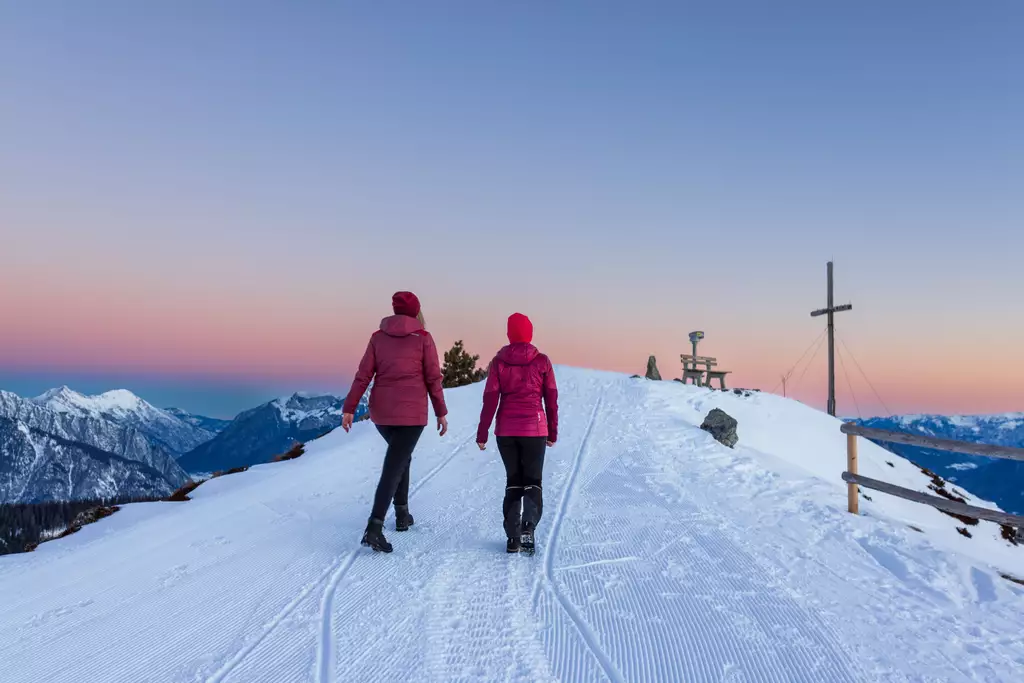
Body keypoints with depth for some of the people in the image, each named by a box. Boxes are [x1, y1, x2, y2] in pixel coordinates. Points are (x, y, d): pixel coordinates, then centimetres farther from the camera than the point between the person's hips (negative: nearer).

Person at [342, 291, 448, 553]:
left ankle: (402, 514, 28)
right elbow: (433, 379, -2)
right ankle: (374, 528, -15)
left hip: (381, 412, 4)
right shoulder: (423, 338, -3)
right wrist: (441, 412, 6)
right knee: (394, 467, -4)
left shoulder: (378, 337, 4)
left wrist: (349, 408, 1)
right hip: (411, 414, -4)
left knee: (401, 456, 26)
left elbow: (363, 375, 0)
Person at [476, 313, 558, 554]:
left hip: (506, 430, 1)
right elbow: (551, 399, 1)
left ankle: (513, 536, 8)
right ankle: (528, 526, -14)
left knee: (513, 482, 15)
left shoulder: (499, 361, -2)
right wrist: (553, 432, 11)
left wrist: (482, 434, 2)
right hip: (534, 429, -1)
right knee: (533, 481, 10)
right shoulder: (542, 361, -2)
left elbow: (490, 399, -4)